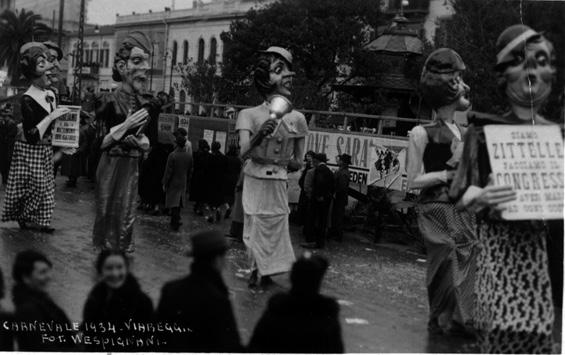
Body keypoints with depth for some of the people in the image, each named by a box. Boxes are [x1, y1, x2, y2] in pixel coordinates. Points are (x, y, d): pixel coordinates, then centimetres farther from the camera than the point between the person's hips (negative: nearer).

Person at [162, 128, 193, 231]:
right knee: (179, 204, 16)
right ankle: (175, 221, 25)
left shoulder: (172, 155, -19)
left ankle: (175, 223, 0)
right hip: (183, 183, 4)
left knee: (174, 204, 1)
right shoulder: (189, 155, -5)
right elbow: (190, 170, 5)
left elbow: (168, 171, -14)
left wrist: (164, 183, -5)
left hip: (173, 183, -4)